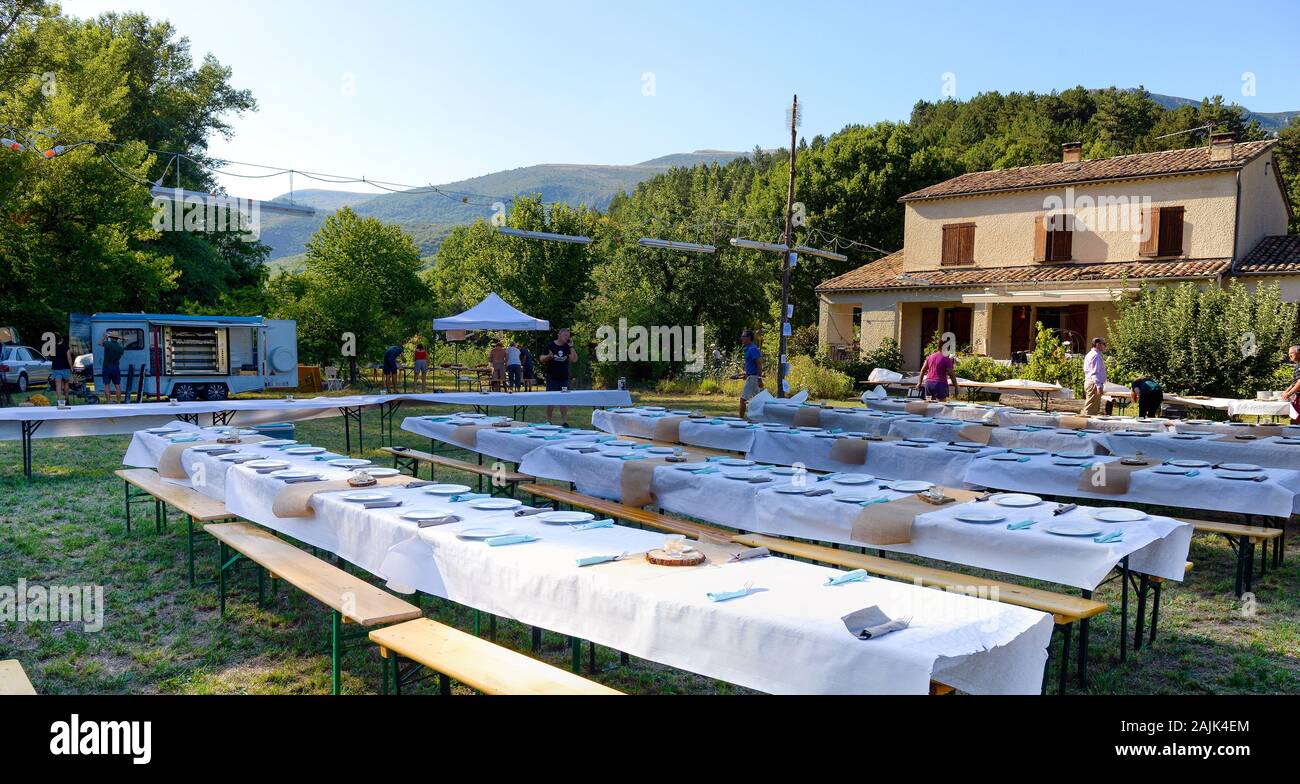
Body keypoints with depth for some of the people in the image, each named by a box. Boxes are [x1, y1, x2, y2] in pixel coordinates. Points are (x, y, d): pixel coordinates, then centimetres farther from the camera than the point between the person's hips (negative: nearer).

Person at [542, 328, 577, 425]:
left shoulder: (567, 347, 8)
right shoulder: (550, 345, -1)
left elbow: (574, 359, -2)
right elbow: (542, 359, -1)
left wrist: (571, 346, -8)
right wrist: (548, 356, -22)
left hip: (564, 378, 3)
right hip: (552, 378, -3)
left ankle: (564, 421, 7)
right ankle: (548, 421, 7)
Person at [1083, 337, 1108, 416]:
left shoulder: (1090, 355, 19)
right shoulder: (1096, 356, -14)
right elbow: (1095, 372, -22)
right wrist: (1099, 386, -26)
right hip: (1094, 384, -11)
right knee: (1091, 409, -10)